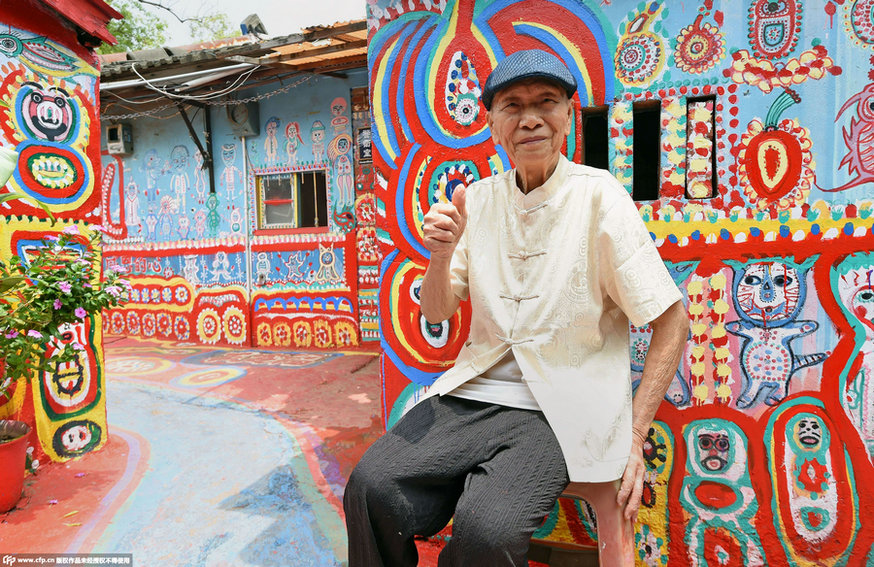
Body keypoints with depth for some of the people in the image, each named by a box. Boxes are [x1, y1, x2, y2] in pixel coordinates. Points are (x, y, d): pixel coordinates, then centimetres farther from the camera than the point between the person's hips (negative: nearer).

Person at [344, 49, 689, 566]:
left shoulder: (598, 195, -6)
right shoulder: (478, 200, 7)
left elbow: (672, 322, -5)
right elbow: (437, 312, 8)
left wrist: (634, 439, -9)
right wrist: (442, 253, -13)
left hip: (559, 411, -3)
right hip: (474, 394, 4)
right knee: (370, 488, -16)